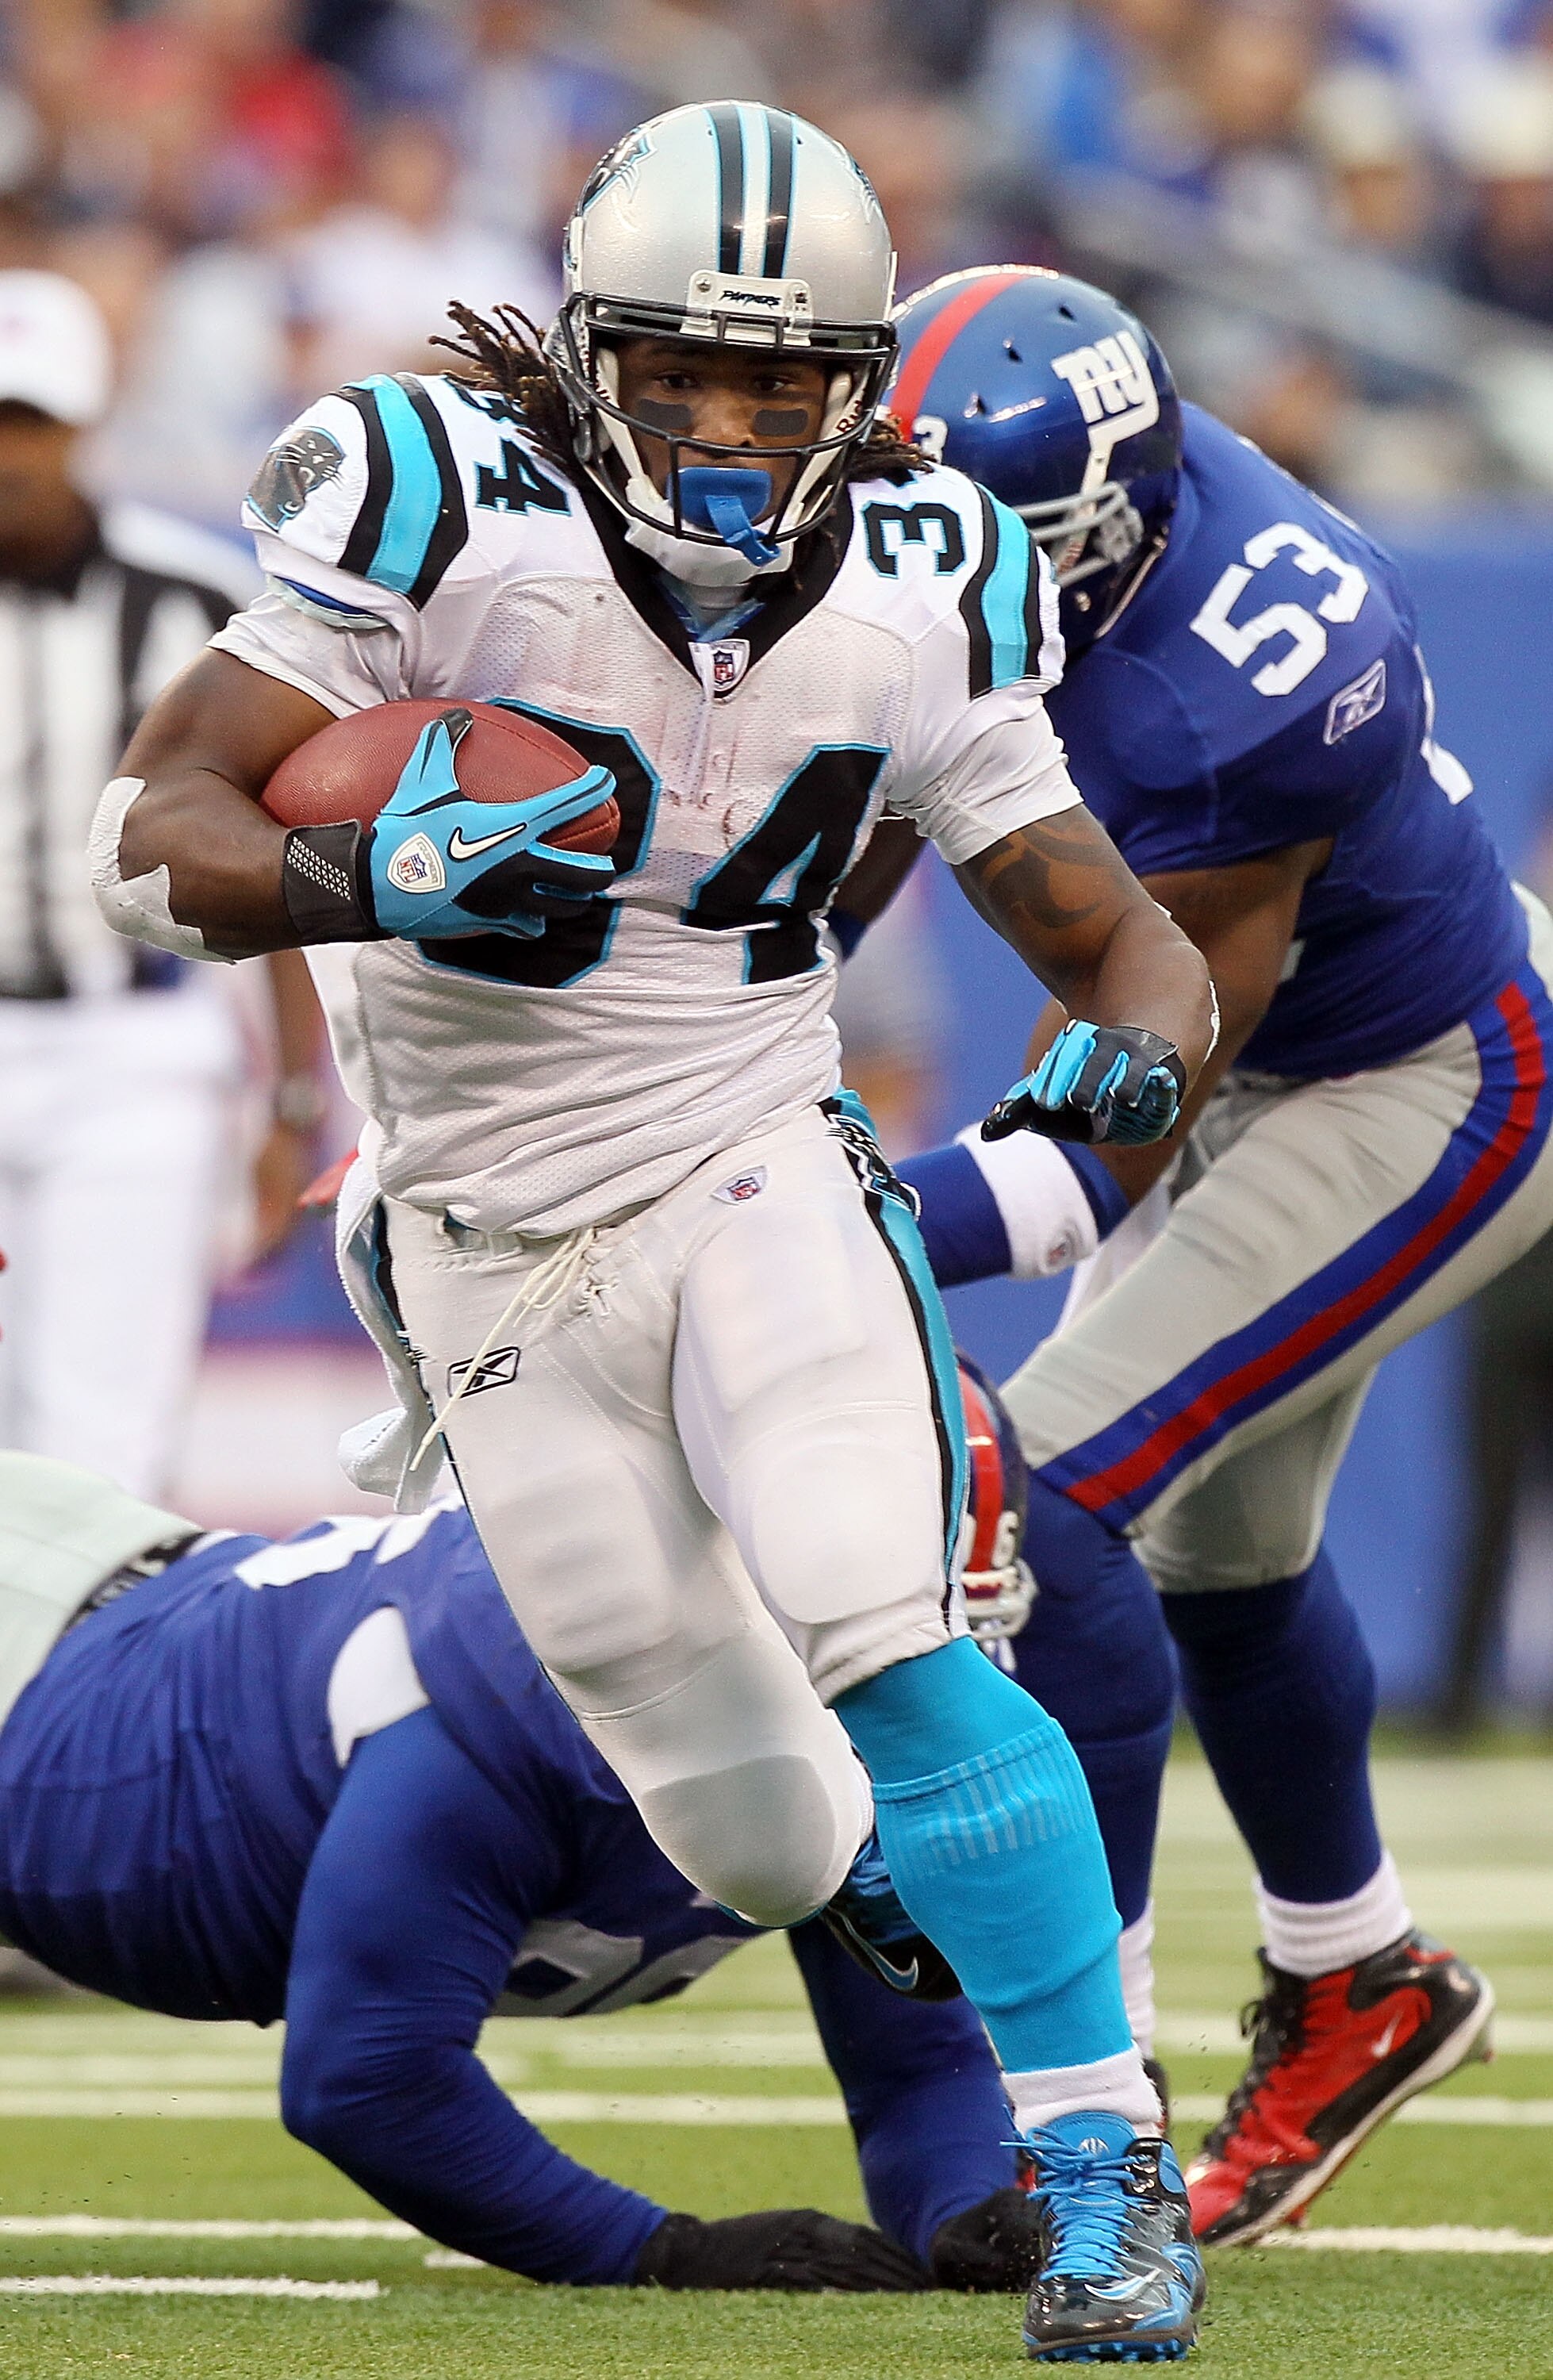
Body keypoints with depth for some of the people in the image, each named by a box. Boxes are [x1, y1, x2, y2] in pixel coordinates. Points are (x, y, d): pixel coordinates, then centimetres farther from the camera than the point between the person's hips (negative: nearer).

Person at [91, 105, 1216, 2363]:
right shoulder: (450, 515, -17)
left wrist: (1138, 1043, -24)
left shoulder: (915, 601, -7)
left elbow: (1113, 929, 0)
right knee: (769, 1841, 3)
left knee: (883, 1655, -26)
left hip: (755, 1175, 0)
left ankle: (1107, 2163, -17)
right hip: (493, 1234, 0)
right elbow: (153, 839, -18)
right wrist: (370, 878, -39)